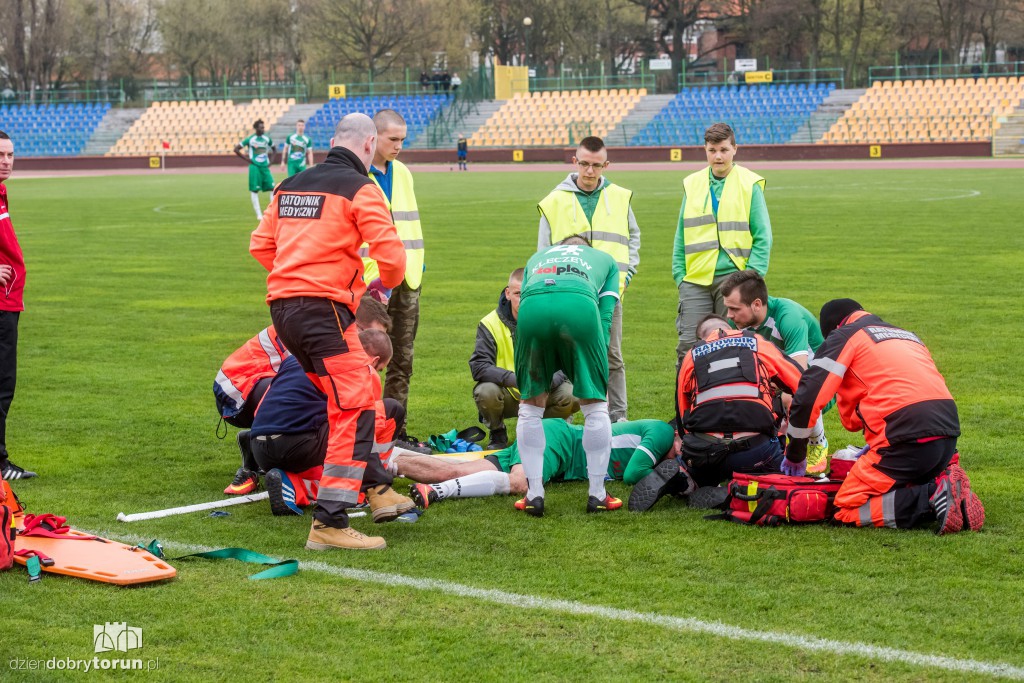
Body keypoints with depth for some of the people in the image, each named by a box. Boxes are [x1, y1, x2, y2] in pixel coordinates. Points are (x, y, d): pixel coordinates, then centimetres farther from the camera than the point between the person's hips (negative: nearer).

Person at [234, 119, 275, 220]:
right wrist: (247, 159, -8)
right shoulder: (250, 139, -6)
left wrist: (270, 160, 12)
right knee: (254, 190, -3)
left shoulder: (267, 139, 7)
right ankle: (259, 214, 3)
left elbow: (273, 149, 25)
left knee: (273, 188, -3)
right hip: (255, 167, -4)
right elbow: (236, 149, -4)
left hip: (265, 167, 4)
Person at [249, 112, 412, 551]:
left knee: (355, 394, 23)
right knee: (353, 409, -7)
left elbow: (261, 244, 19)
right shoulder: (359, 189, -6)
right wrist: (386, 282, 10)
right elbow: (390, 254, -11)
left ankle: (375, 487, 31)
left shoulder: (291, 185, 16)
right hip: (324, 309, -8)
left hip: (283, 307, 9)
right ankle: (329, 522, -12)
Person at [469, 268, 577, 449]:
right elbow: (478, 367, -21)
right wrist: (516, 379, -36)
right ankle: (497, 434, 0)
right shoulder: (490, 324, -11)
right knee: (485, 392, -34)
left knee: (572, 395, -26)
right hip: (508, 397, -1)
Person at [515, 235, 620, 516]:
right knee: (595, 406, 13)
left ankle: (534, 495, 15)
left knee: (531, 406, 17)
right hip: (580, 304, -2)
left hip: (531, 305, 2)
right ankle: (597, 495, 17)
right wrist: (595, 367, 21)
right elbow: (605, 317, 24)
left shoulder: (537, 257, 43)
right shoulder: (605, 260, 38)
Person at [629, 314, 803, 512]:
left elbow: (682, 417, 26)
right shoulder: (759, 344, 18)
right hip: (755, 447, -2)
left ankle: (680, 478, -4)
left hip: (702, 451, 2)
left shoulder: (692, 356, 22)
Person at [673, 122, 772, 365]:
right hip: (696, 281, 2)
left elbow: (762, 237, 0)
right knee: (688, 345, -4)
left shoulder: (750, 185, 1)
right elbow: (681, 237, 14)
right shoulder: (692, 184, 10)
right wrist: (679, 275, 5)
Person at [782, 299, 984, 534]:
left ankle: (935, 497, -16)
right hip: (948, 434, 7)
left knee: (847, 508, 0)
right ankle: (943, 483, -4)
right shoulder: (907, 336, 32)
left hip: (910, 438, -7)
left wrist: (795, 454, 15)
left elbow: (808, 397, 2)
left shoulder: (844, 336, 10)